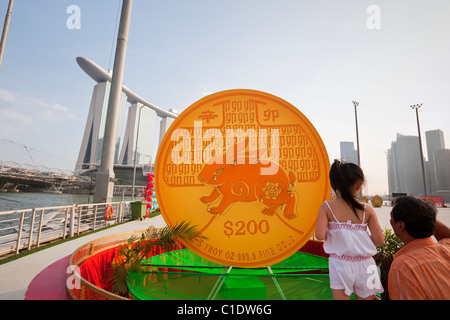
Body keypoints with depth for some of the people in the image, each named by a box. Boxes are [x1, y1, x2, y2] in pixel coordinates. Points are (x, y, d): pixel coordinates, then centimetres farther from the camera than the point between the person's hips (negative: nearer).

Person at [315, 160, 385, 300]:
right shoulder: (367, 210, -5)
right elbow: (379, 240, -5)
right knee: (365, 297, 20)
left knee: (340, 296, 11)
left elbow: (320, 235, -18)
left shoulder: (327, 207, -10)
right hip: (364, 264, 2)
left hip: (340, 263, -2)